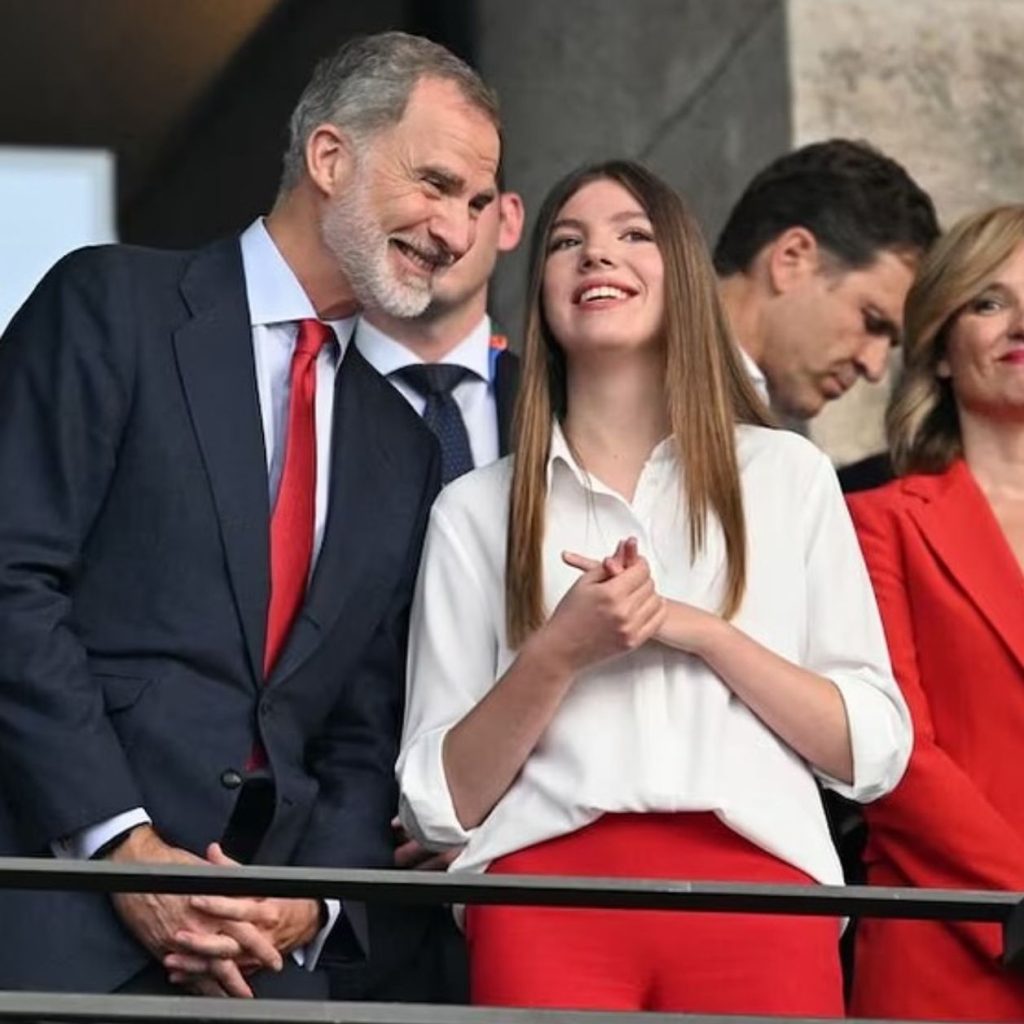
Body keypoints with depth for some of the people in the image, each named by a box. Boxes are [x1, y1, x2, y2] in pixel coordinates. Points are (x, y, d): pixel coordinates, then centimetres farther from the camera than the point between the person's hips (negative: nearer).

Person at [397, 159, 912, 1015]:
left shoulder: (787, 473, 11)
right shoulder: (476, 509, 10)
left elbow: (872, 751, 5)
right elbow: (443, 804, 6)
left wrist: (698, 629, -6)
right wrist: (557, 655, -8)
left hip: (756, 898, 0)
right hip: (547, 905, 0)